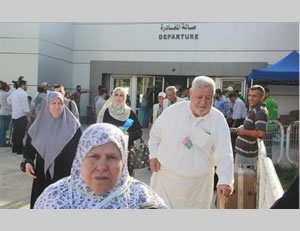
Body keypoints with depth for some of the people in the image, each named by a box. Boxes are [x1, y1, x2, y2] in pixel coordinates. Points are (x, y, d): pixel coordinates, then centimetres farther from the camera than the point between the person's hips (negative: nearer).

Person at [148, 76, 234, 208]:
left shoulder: (218, 120, -10)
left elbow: (224, 154, -17)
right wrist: (153, 155, 3)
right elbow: (155, 134, 11)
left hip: (198, 184, 0)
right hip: (166, 177, 1)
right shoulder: (174, 110, -7)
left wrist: (224, 181, -30)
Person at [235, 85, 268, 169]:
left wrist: (244, 132, -16)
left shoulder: (260, 112, -18)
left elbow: (261, 133, -28)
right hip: (242, 152, 10)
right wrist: (243, 128, 8)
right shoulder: (253, 109, 13)